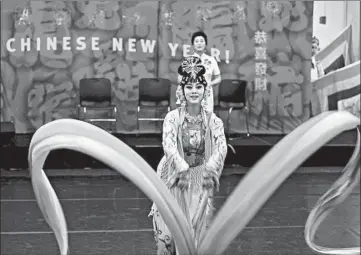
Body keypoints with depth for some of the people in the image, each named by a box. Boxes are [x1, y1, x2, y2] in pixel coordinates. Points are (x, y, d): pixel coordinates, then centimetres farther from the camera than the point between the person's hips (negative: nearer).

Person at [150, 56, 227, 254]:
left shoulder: (213, 120, -2)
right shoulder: (172, 117, -7)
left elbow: (221, 147, -15)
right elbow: (168, 145, -21)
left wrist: (210, 168, -35)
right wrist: (181, 167, -38)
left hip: (200, 181, 2)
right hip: (175, 179, -1)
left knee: (198, 231, 1)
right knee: (168, 233, -5)